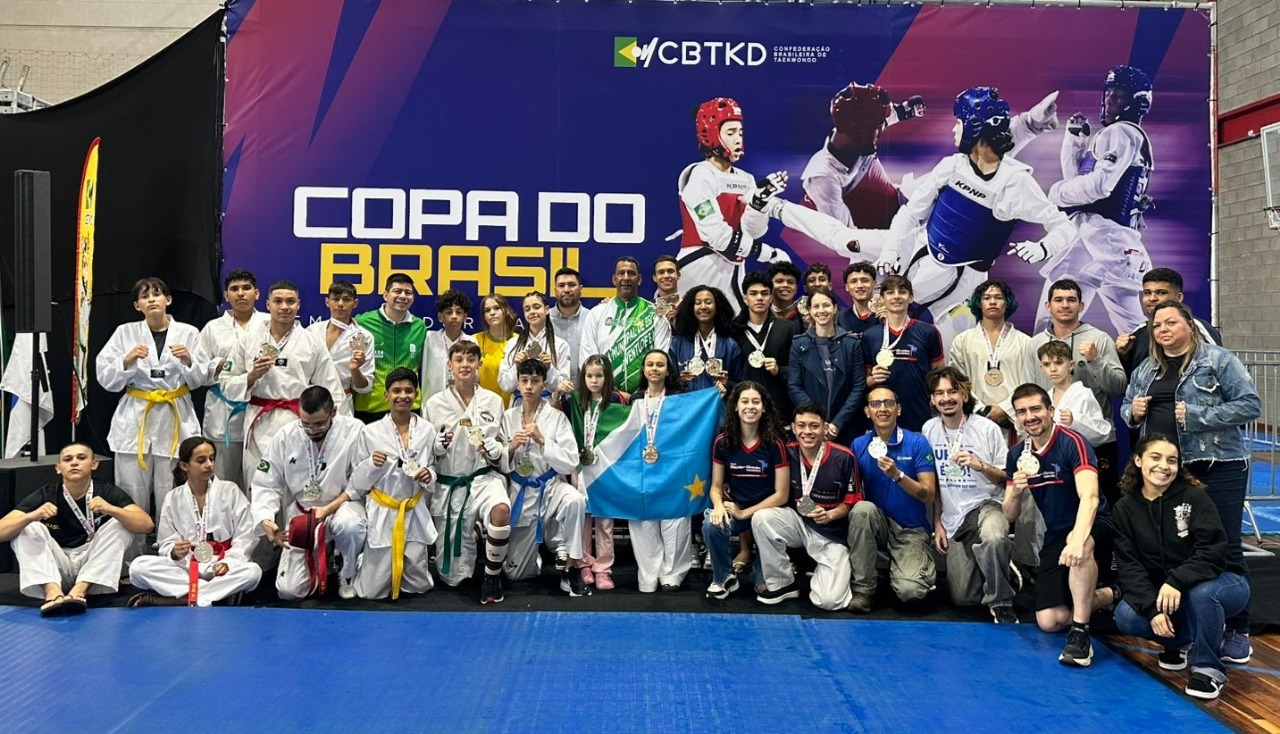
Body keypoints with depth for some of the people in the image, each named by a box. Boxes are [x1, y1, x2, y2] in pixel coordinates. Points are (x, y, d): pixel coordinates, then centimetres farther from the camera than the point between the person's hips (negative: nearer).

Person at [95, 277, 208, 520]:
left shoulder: (188, 333, 4)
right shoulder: (125, 332, 5)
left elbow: (198, 381, 5)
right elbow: (105, 379, 3)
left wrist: (189, 361, -13)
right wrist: (127, 360, -13)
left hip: (175, 419, 0)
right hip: (134, 420, 1)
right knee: (132, 499, 1)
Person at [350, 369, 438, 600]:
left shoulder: (427, 430, -3)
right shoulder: (370, 432, -8)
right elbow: (357, 482, -1)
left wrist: (429, 476, -12)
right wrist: (372, 465, -20)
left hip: (415, 513, 2)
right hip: (381, 514, -2)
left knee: (419, 586, 8)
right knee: (372, 591, 2)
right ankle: (363, 561, 34)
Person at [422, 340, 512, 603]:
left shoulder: (493, 401, 4)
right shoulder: (434, 404, 2)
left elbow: (503, 448, 10)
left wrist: (494, 451, -13)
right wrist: (438, 446, -15)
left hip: (483, 477, 0)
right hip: (447, 485, 1)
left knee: (501, 510, -40)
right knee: (452, 576, 1)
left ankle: (492, 575, -14)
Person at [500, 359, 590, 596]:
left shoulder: (557, 417, -7)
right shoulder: (508, 417, 0)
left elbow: (570, 463, -14)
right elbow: (499, 465, 2)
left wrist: (542, 440, -23)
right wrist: (511, 448, -18)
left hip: (549, 487, -2)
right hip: (520, 492, 2)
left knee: (574, 500, -40)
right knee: (515, 573, 4)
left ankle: (570, 568, -22)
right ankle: (542, 542, 36)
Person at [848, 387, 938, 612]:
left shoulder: (917, 443, -8)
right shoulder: (859, 446, 0)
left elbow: (929, 496, -12)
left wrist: (898, 475, -25)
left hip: (911, 530, -2)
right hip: (876, 524, 2)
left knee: (910, 591, -25)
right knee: (862, 509, -33)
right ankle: (863, 589, -18)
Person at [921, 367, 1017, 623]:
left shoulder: (987, 428, -6)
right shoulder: (930, 429, 4)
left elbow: (1007, 479, -3)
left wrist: (980, 465, -22)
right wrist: (937, 524, 8)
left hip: (986, 504, -3)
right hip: (952, 519, 4)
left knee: (993, 538, -41)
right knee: (961, 597, -3)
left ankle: (1001, 602, -17)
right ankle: (1003, 574, 27)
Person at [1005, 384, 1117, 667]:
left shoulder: (1073, 442, -17)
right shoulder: (1017, 455, 1)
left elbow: (1089, 497, -32)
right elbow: (1010, 516, 3)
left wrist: (1079, 538, -50)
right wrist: (1016, 491, -20)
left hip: (1093, 528, -5)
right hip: (1055, 537, 5)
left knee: (1079, 546, -43)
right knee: (1049, 621, -10)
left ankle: (1080, 634, -30)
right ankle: (1110, 595, 17)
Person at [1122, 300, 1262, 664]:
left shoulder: (1218, 360, -5)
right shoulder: (1146, 370, 13)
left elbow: (1250, 404, -12)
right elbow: (1127, 408, 22)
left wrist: (1196, 415, -19)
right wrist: (1133, 411, -2)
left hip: (1217, 468, -5)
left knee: (1225, 548, 1)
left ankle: (1237, 631, 13)